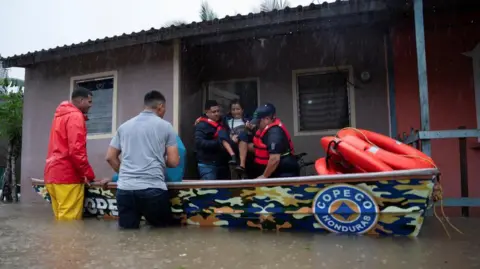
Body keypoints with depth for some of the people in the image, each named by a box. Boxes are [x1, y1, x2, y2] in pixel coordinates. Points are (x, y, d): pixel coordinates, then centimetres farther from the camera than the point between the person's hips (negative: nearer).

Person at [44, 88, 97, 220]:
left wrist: (83, 173, 18)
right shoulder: (75, 116, -9)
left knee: (61, 219, 12)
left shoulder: (60, 115, 21)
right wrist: (89, 174, -11)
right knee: (70, 222, -6)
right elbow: (76, 150, -19)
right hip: (67, 176, -10)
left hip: (53, 174, 10)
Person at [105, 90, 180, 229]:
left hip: (125, 188, 4)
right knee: (162, 231, 13)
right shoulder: (165, 126, 5)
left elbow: (110, 157, 17)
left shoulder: (124, 126, 16)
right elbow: (174, 162, 2)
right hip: (153, 188, -4)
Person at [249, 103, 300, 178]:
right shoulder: (266, 129, 10)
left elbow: (275, 159, -29)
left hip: (284, 173, -11)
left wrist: (264, 176, -19)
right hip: (275, 172, 11)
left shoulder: (274, 132, -23)